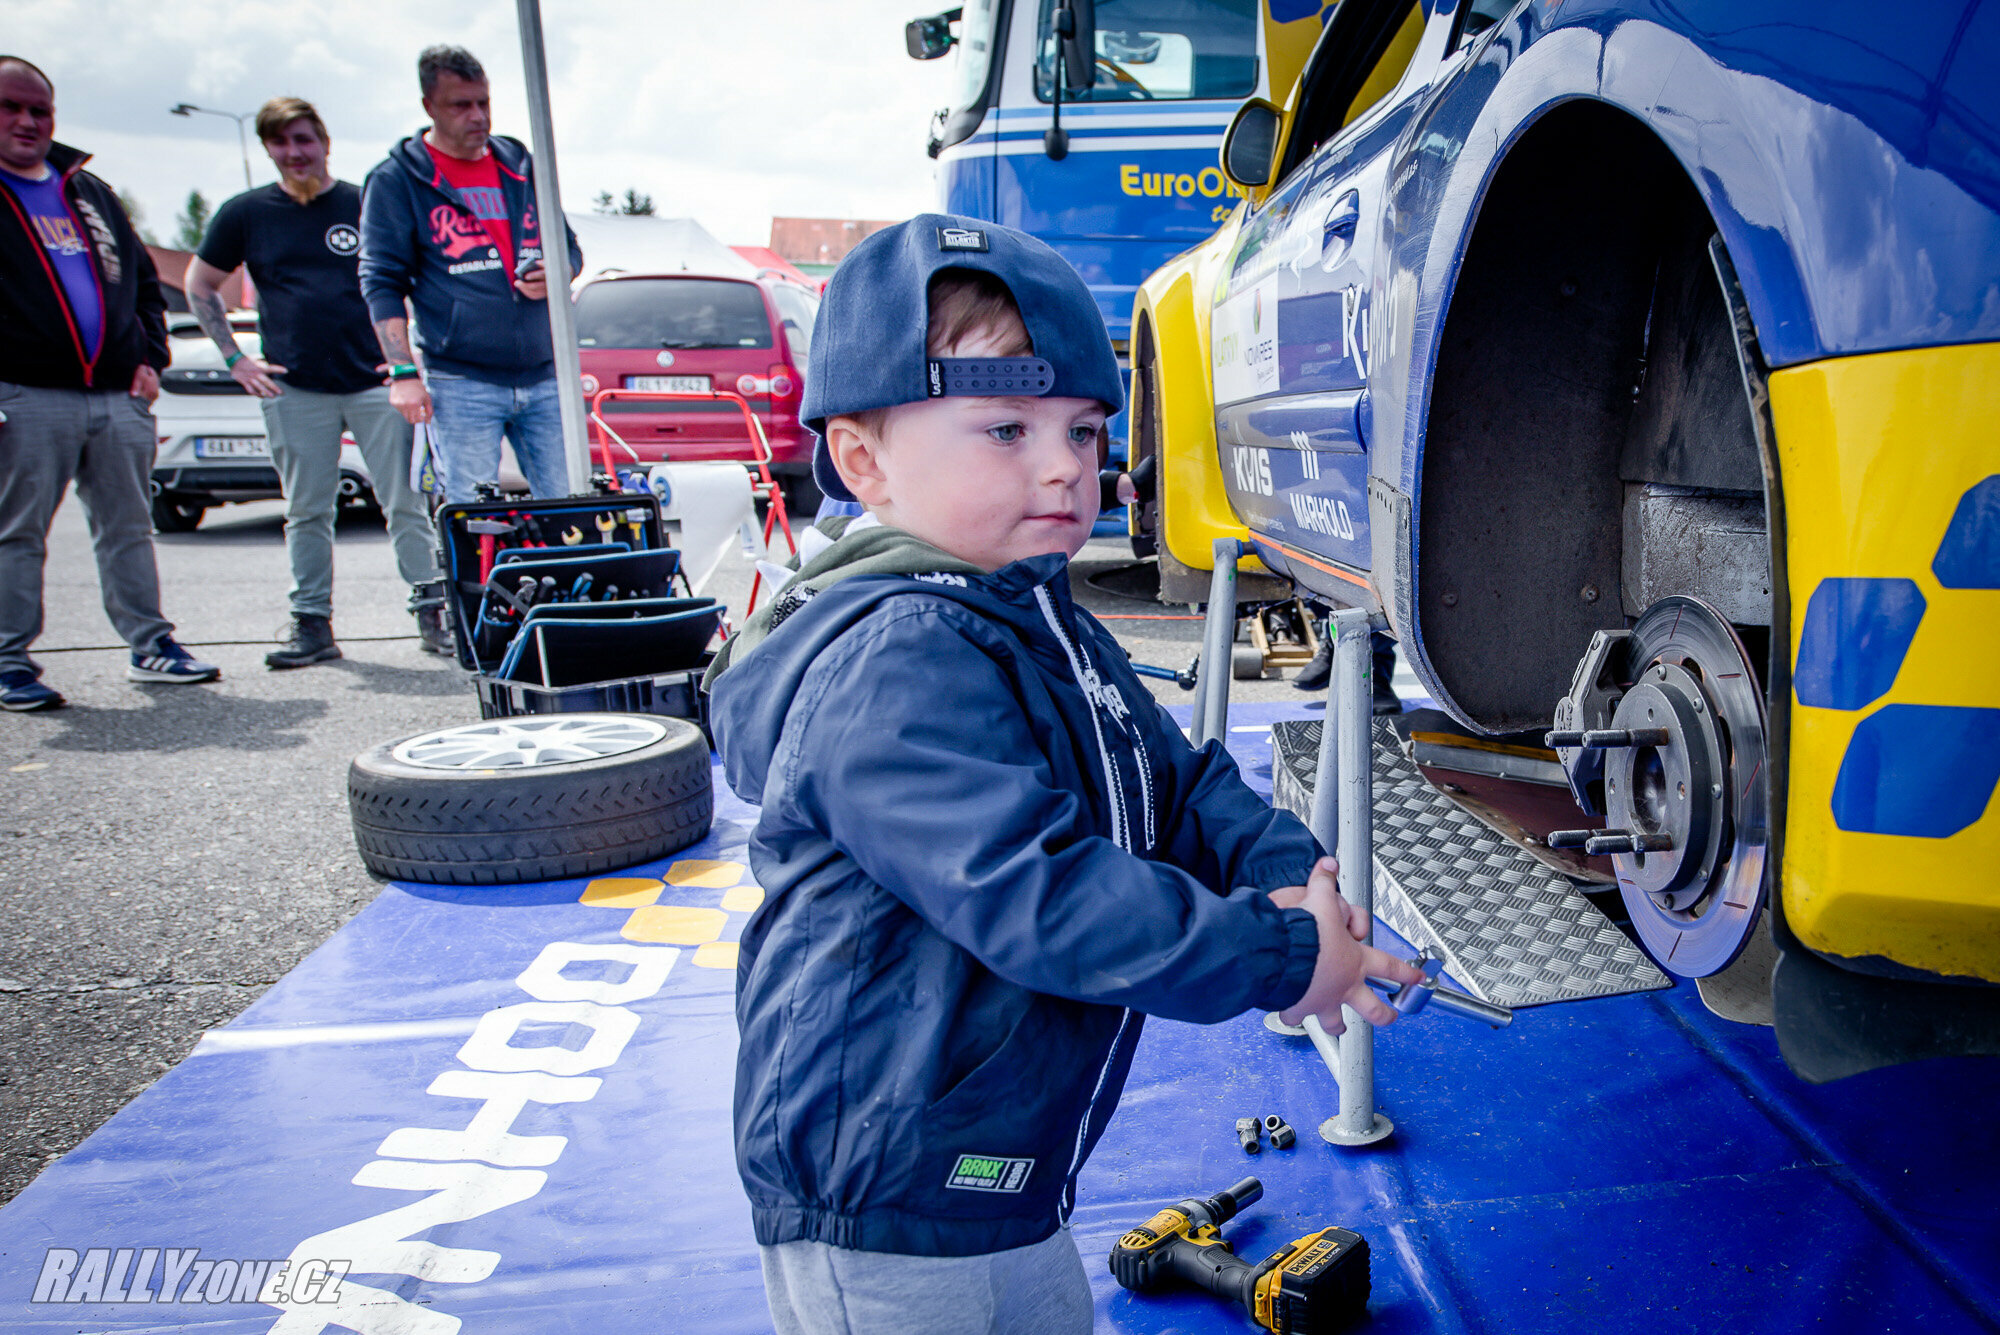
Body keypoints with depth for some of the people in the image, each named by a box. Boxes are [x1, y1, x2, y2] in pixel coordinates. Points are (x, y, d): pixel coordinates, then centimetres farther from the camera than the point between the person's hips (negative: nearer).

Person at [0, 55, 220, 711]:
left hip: (118, 394, 5)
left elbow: (143, 280, 23)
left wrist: (150, 357, 9)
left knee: (128, 528, 10)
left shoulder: (89, 191, 19)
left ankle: (150, 644, 18)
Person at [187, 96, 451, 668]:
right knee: (306, 513, 5)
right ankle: (311, 624, 12)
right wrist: (235, 358, 7)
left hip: (375, 382, -1)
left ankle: (431, 612, 5)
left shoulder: (366, 205, 6)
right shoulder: (246, 213, 9)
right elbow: (200, 287, 17)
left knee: (404, 503, -2)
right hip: (294, 388, 1)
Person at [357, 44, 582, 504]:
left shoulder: (521, 167, 15)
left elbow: (569, 247, 23)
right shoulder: (395, 180, 2)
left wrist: (555, 275, -2)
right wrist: (402, 371, -11)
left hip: (543, 378, 4)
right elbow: (382, 282, -1)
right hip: (461, 384, -4)